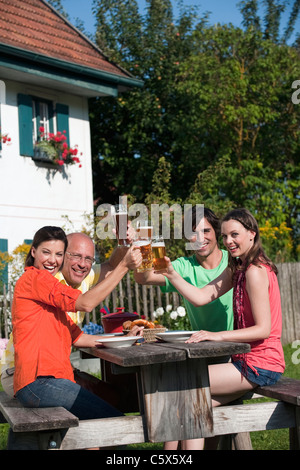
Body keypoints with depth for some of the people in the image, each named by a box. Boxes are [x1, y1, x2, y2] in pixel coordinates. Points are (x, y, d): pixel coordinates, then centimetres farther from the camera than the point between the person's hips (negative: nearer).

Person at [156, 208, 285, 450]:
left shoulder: (255, 271, -17)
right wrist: (172, 274, -5)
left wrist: (219, 335, -26)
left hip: (259, 366, -9)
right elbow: (201, 297, 5)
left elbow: (263, 329, -20)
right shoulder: (238, 269, 13)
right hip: (248, 360, 9)